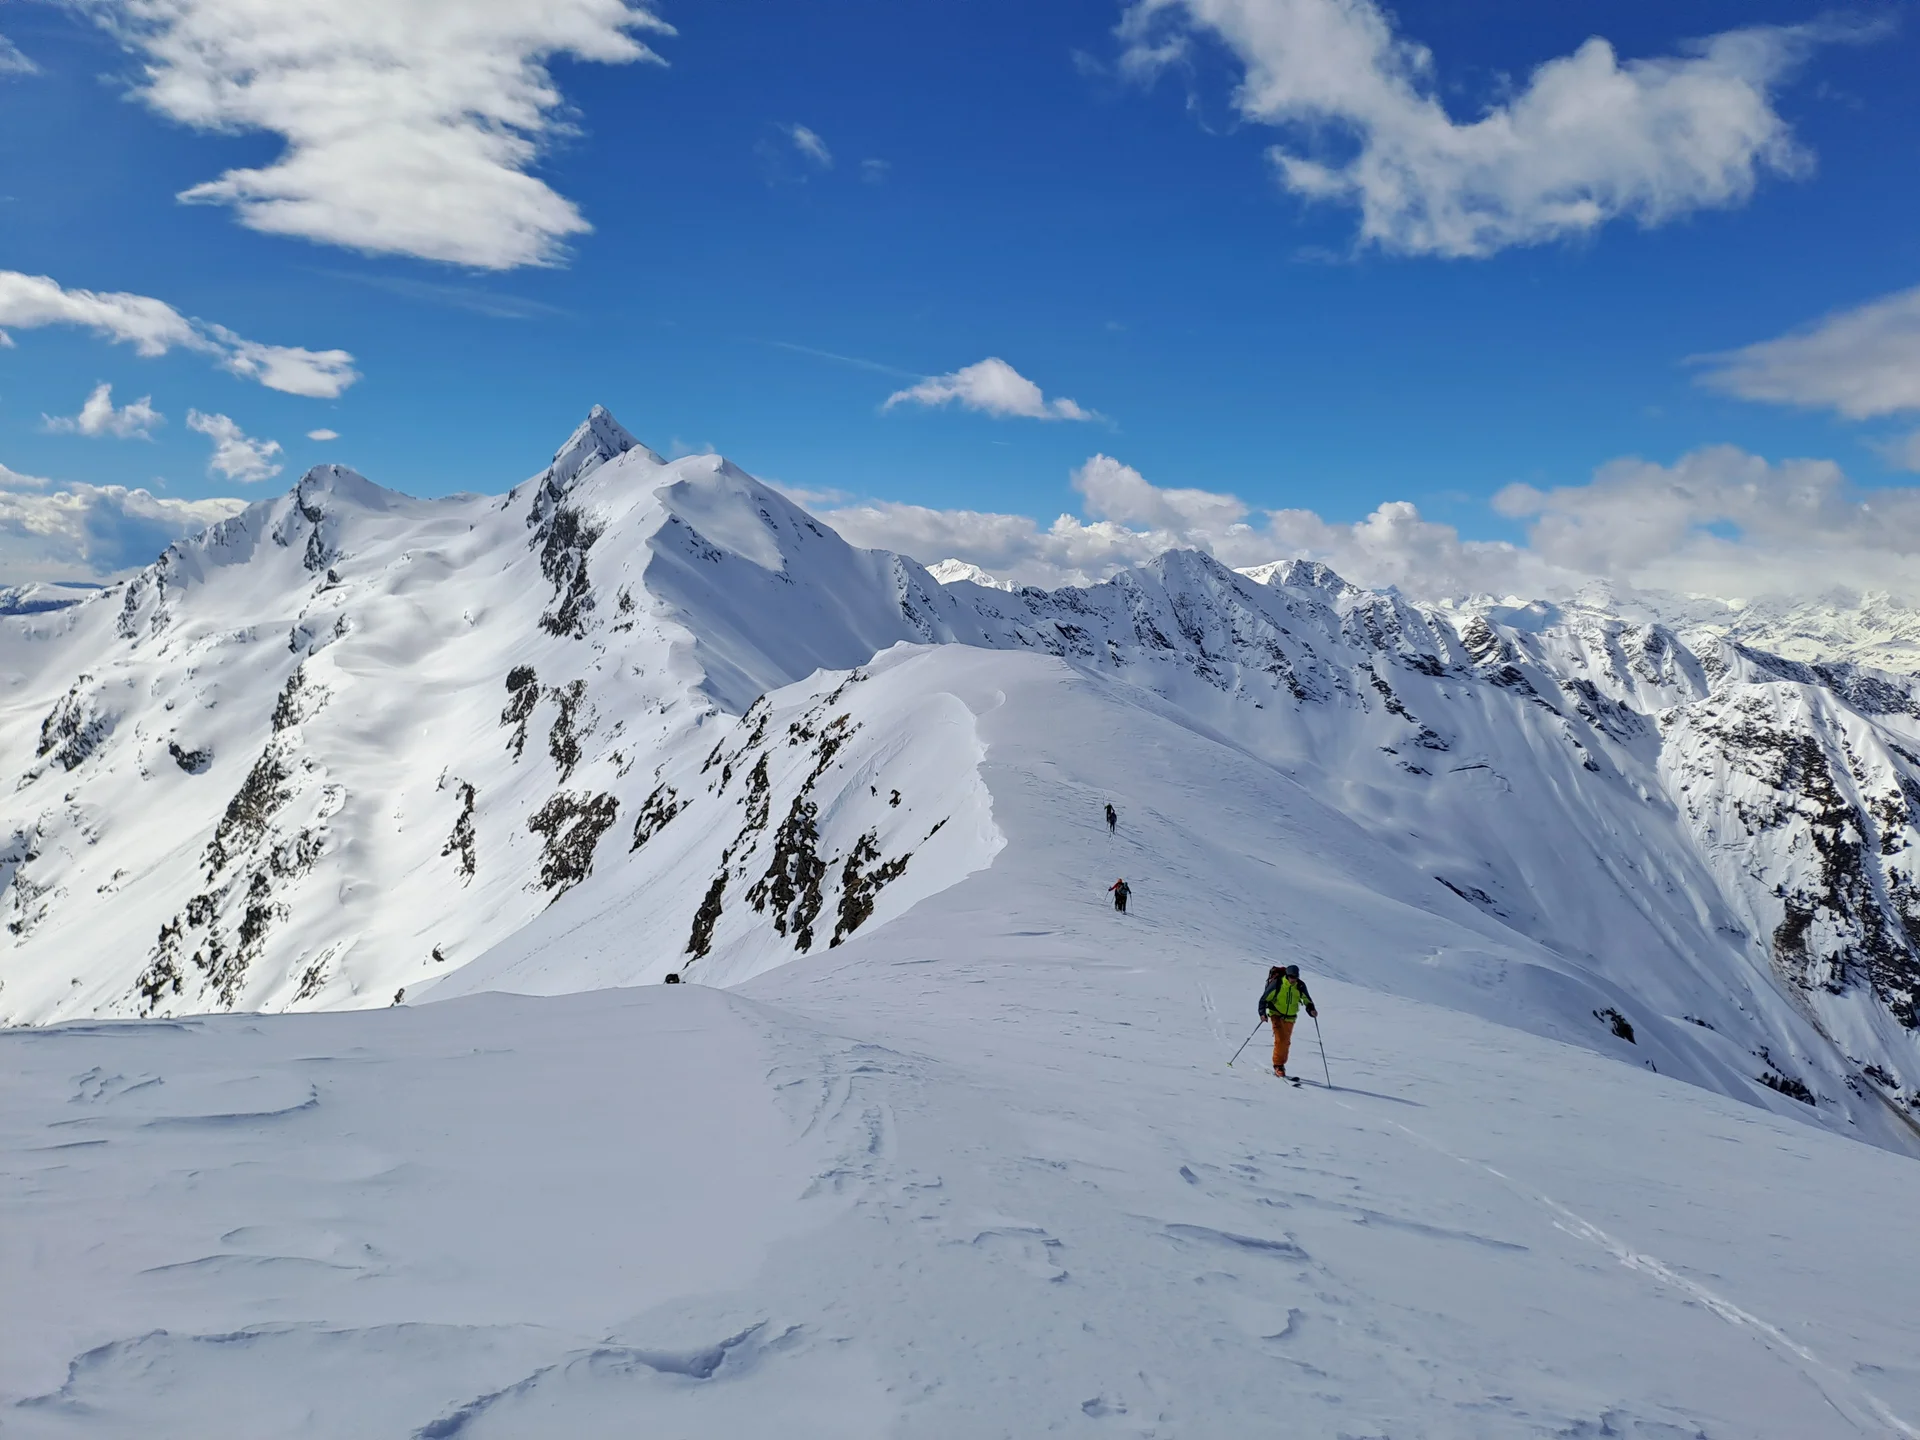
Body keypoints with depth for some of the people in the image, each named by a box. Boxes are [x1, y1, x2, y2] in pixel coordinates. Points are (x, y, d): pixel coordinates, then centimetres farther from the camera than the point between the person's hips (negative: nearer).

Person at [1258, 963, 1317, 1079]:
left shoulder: (1300, 986, -7)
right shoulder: (1277, 983, -17)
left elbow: (1307, 1000, 6)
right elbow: (1264, 998, -11)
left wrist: (1311, 1010, -13)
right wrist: (1262, 1013, -19)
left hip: (1290, 1017, 4)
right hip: (1277, 1014, -4)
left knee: (1286, 1042, 7)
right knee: (1280, 1039, -17)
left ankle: (1281, 1064, 24)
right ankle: (1278, 1065, -7)